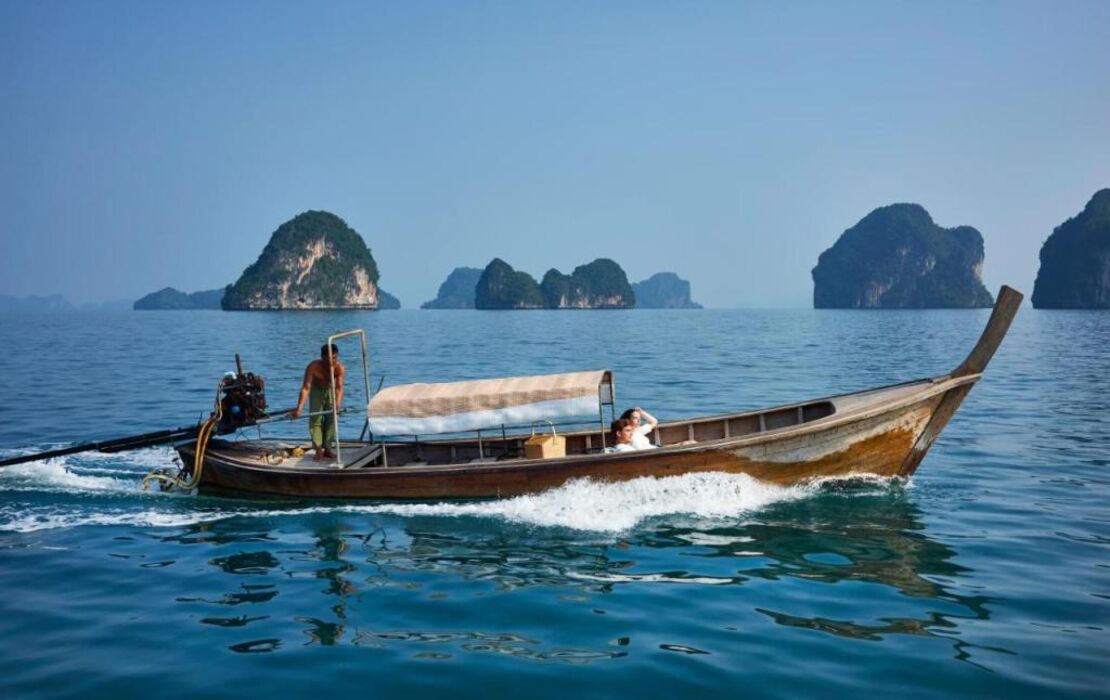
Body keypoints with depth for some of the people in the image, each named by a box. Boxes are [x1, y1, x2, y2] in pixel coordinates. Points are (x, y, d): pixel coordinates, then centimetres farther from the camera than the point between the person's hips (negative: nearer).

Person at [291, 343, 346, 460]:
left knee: (331, 418, -2)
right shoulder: (313, 367, -36)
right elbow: (305, 388, -40)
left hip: (331, 389, 1)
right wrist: (299, 408, -48)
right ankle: (318, 450, -4)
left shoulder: (340, 368, -33)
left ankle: (327, 448, 8)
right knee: (315, 419, -7)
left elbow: (339, 387, -39)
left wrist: (338, 402, -59)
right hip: (316, 390, -1)